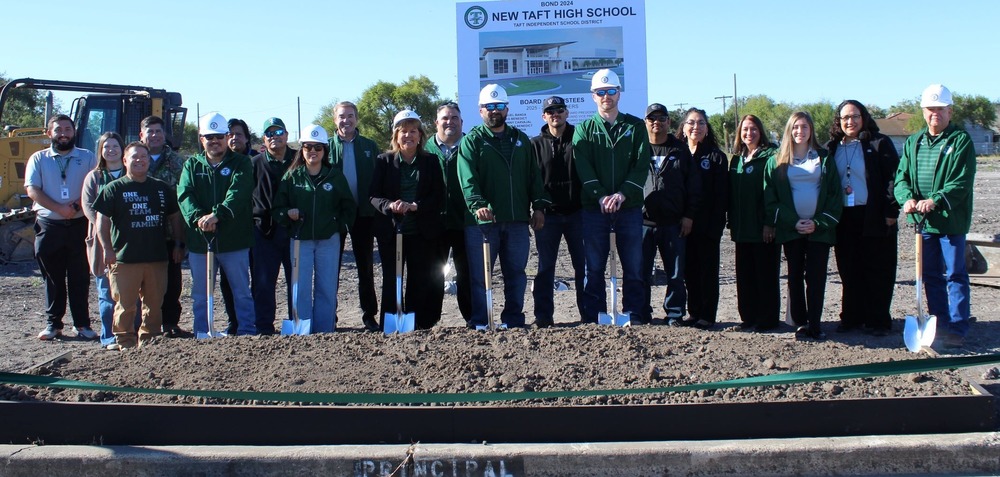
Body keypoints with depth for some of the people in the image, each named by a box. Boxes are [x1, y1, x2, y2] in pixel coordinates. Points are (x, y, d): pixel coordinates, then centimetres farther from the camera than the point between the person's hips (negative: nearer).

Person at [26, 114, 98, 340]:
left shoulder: (87, 158, 8)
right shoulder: (38, 159, 8)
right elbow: (32, 190, -3)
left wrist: (76, 205, -16)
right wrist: (59, 209, -15)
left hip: (79, 225, -1)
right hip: (48, 226, 1)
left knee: (80, 277, 2)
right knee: (53, 278, 6)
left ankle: (82, 324, 8)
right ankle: (53, 324, 13)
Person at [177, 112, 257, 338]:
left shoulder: (241, 163, 2)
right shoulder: (192, 165, 10)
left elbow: (237, 194, -15)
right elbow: (184, 194, -6)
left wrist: (216, 214, -32)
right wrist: (197, 217, -26)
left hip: (234, 240, -2)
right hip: (199, 241, 2)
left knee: (242, 291, 6)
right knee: (200, 294, 9)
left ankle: (247, 332, 14)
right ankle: (202, 335, 18)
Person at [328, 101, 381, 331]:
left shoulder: (369, 146, 7)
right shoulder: (328, 146, 4)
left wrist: (377, 209, -4)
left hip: (363, 213, 1)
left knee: (366, 265, 6)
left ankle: (369, 315, 14)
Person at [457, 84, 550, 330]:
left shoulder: (521, 139, 16)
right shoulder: (472, 141, 1)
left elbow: (534, 175, 16)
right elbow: (467, 178, -12)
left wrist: (538, 206, 5)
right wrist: (477, 205, -28)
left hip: (517, 220, 4)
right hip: (482, 220, -4)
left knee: (516, 273, 8)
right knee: (480, 274, 0)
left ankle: (513, 321, 18)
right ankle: (480, 323, 6)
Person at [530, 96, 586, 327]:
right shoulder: (536, 144, 7)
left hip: (576, 212, 0)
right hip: (547, 214, 0)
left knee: (583, 265, 5)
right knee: (545, 267, 3)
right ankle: (543, 316, 7)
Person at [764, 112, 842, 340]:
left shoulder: (824, 158, 7)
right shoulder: (778, 161, 7)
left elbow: (835, 195, 4)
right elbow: (770, 198, 2)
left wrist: (819, 223, -8)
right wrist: (793, 222, -9)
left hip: (819, 228, 0)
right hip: (791, 229, 1)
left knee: (816, 277, -3)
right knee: (795, 276, 3)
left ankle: (814, 324, 0)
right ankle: (800, 322, 9)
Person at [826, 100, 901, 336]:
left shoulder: (879, 144, -1)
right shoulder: (832, 148, 11)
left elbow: (893, 177, -6)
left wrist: (891, 211, -13)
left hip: (874, 218, -4)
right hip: (844, 219, 4)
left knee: (877, 271, 1)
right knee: (849, 271, 8)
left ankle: (878, 321, 8)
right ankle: (852, 317, 17)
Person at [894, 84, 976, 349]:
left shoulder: (961, 141, -5)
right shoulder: (913, 142, 11)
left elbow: (962, 182, -14)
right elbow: (901, 176, 5)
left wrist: (935, 200, -28)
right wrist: (908, 198, -16)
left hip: (951, 220, -5)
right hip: (923, 220, 5)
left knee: (955, 275, 0)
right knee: (931, 276, 12)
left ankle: (957, 329, 5)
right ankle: (938, 325, 23)